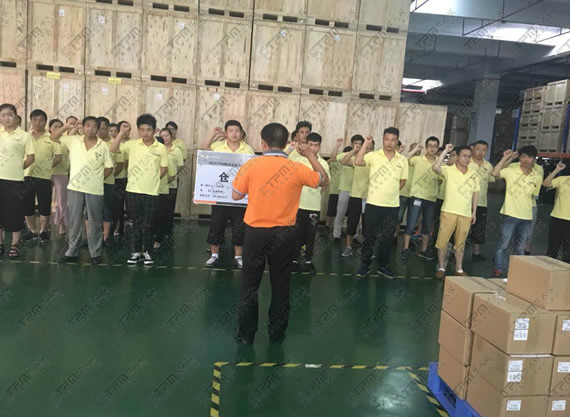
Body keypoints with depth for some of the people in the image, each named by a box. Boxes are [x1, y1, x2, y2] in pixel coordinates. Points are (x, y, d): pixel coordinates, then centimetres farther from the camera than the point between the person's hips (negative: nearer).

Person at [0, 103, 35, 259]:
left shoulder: (24, 135, -1)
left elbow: (31, 158, 1)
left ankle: (15, 245, 15)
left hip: (15, 180, -3)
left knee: (15, 213, 3)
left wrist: (17, 168, 3)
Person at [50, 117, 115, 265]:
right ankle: (72, 252, 20)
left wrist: (97, 179, 0)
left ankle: (95, 253, 17)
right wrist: (66, 127, -10)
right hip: (75, 188, 1)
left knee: (95, 222, 7)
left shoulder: (103, 146, -2)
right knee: (74, 221, 9)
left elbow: (109, 167, 3)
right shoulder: (73, 140, 2)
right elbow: (54, 137, 2)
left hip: (95, 190, -1)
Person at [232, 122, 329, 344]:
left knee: (250, 284, 11)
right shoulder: (297, 169, -7)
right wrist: (310, 155, 13)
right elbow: (324, 180, 9)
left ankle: (246, 333, 19)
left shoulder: (251, 165, -9)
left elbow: (236, 196, 0)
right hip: (284, 234, 1)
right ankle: (277, 333, 24)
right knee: (280, 285, 13)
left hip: (256, 232, -1)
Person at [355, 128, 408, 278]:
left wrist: (391, 192, 8)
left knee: (387, 237, 12)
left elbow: (402, 181, 12)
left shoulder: (402, 160, 3)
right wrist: (366, 143, -20)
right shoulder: (373, 155, -5)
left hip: (393, 205, 3)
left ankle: (383, 265, 26)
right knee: (369, 235, 7)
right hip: (373, 203, -2)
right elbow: (357, 162, -21)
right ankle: (365, 264, 21)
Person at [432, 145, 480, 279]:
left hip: (466, 214, 3)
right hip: (449, 211, -3)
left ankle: (459, 269, 23)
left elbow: (475, 193, 13)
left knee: (460, 243, 12)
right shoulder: (449, 170, -6)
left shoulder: (474, 173, 6)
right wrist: (445, 151, -23)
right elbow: (435, 167, -26)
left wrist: (474, 212, 11)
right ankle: (441, 268, 14)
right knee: (442, 240, 1)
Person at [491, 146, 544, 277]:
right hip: (510, 214, -4)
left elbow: (534, 195, 13)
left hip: (527, 217, 4)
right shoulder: (511, 169, -10)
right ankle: (500, 271, 11)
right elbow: (494, 173, -27)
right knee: (504, 245, 0)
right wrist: (505, 158, -25)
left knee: (520, 248, 16)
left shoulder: (538, 176, 2)